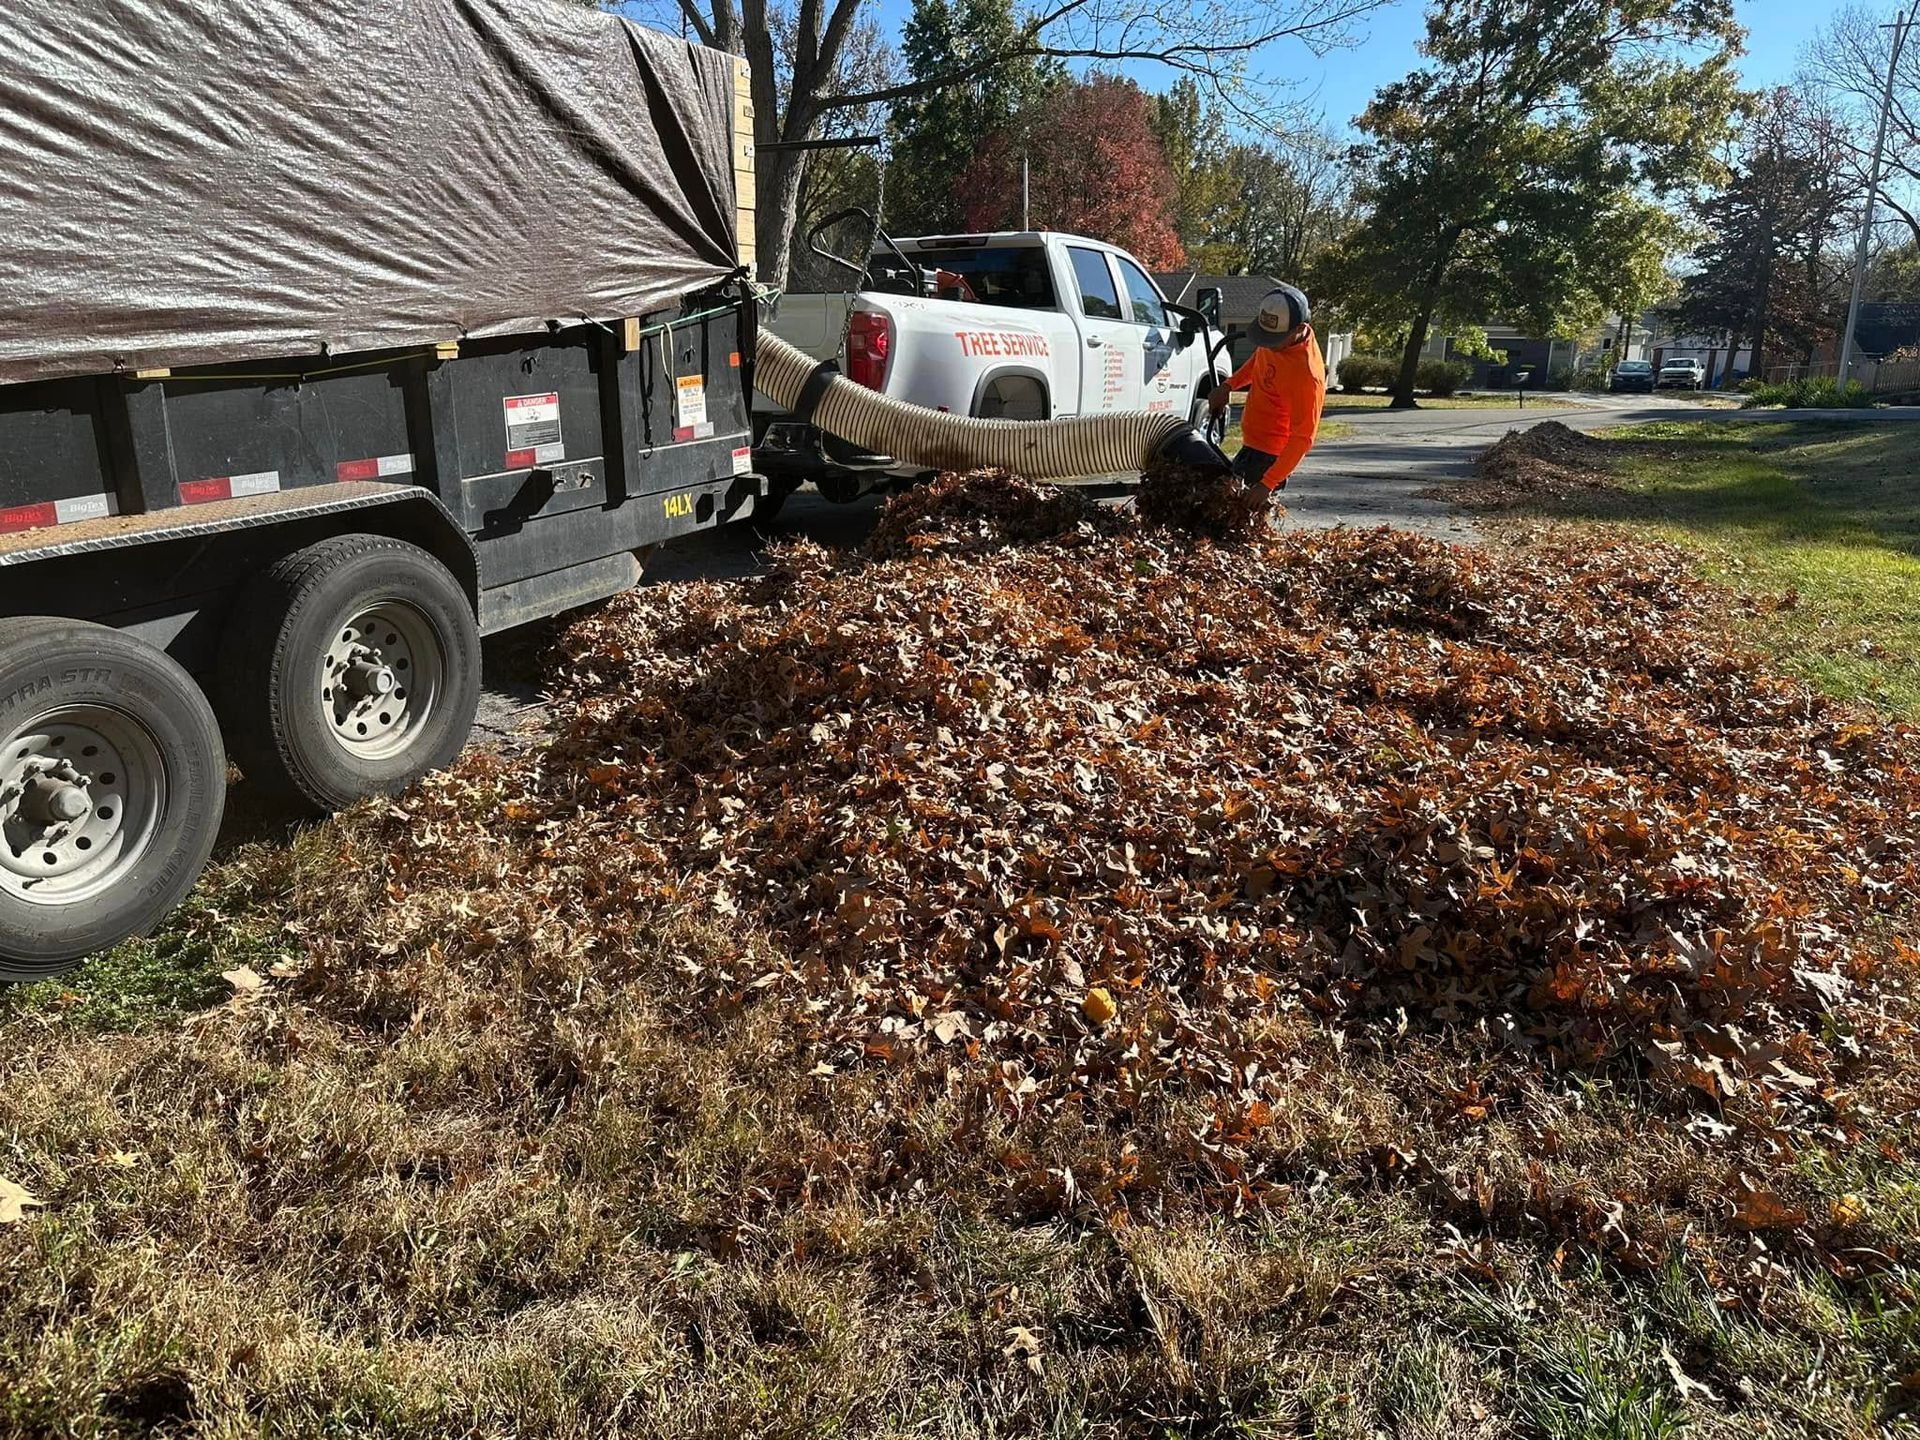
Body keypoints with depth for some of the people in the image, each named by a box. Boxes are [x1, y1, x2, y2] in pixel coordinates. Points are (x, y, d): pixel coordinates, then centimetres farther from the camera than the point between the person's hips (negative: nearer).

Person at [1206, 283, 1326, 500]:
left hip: (1267, 456, -10)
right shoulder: (1277, 338, -5)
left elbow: (1302, 439, -28)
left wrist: (1267, 484, -33)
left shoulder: (1307, 375, -31)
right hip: (1253, 444, 10)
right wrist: (1228, 385, 3)